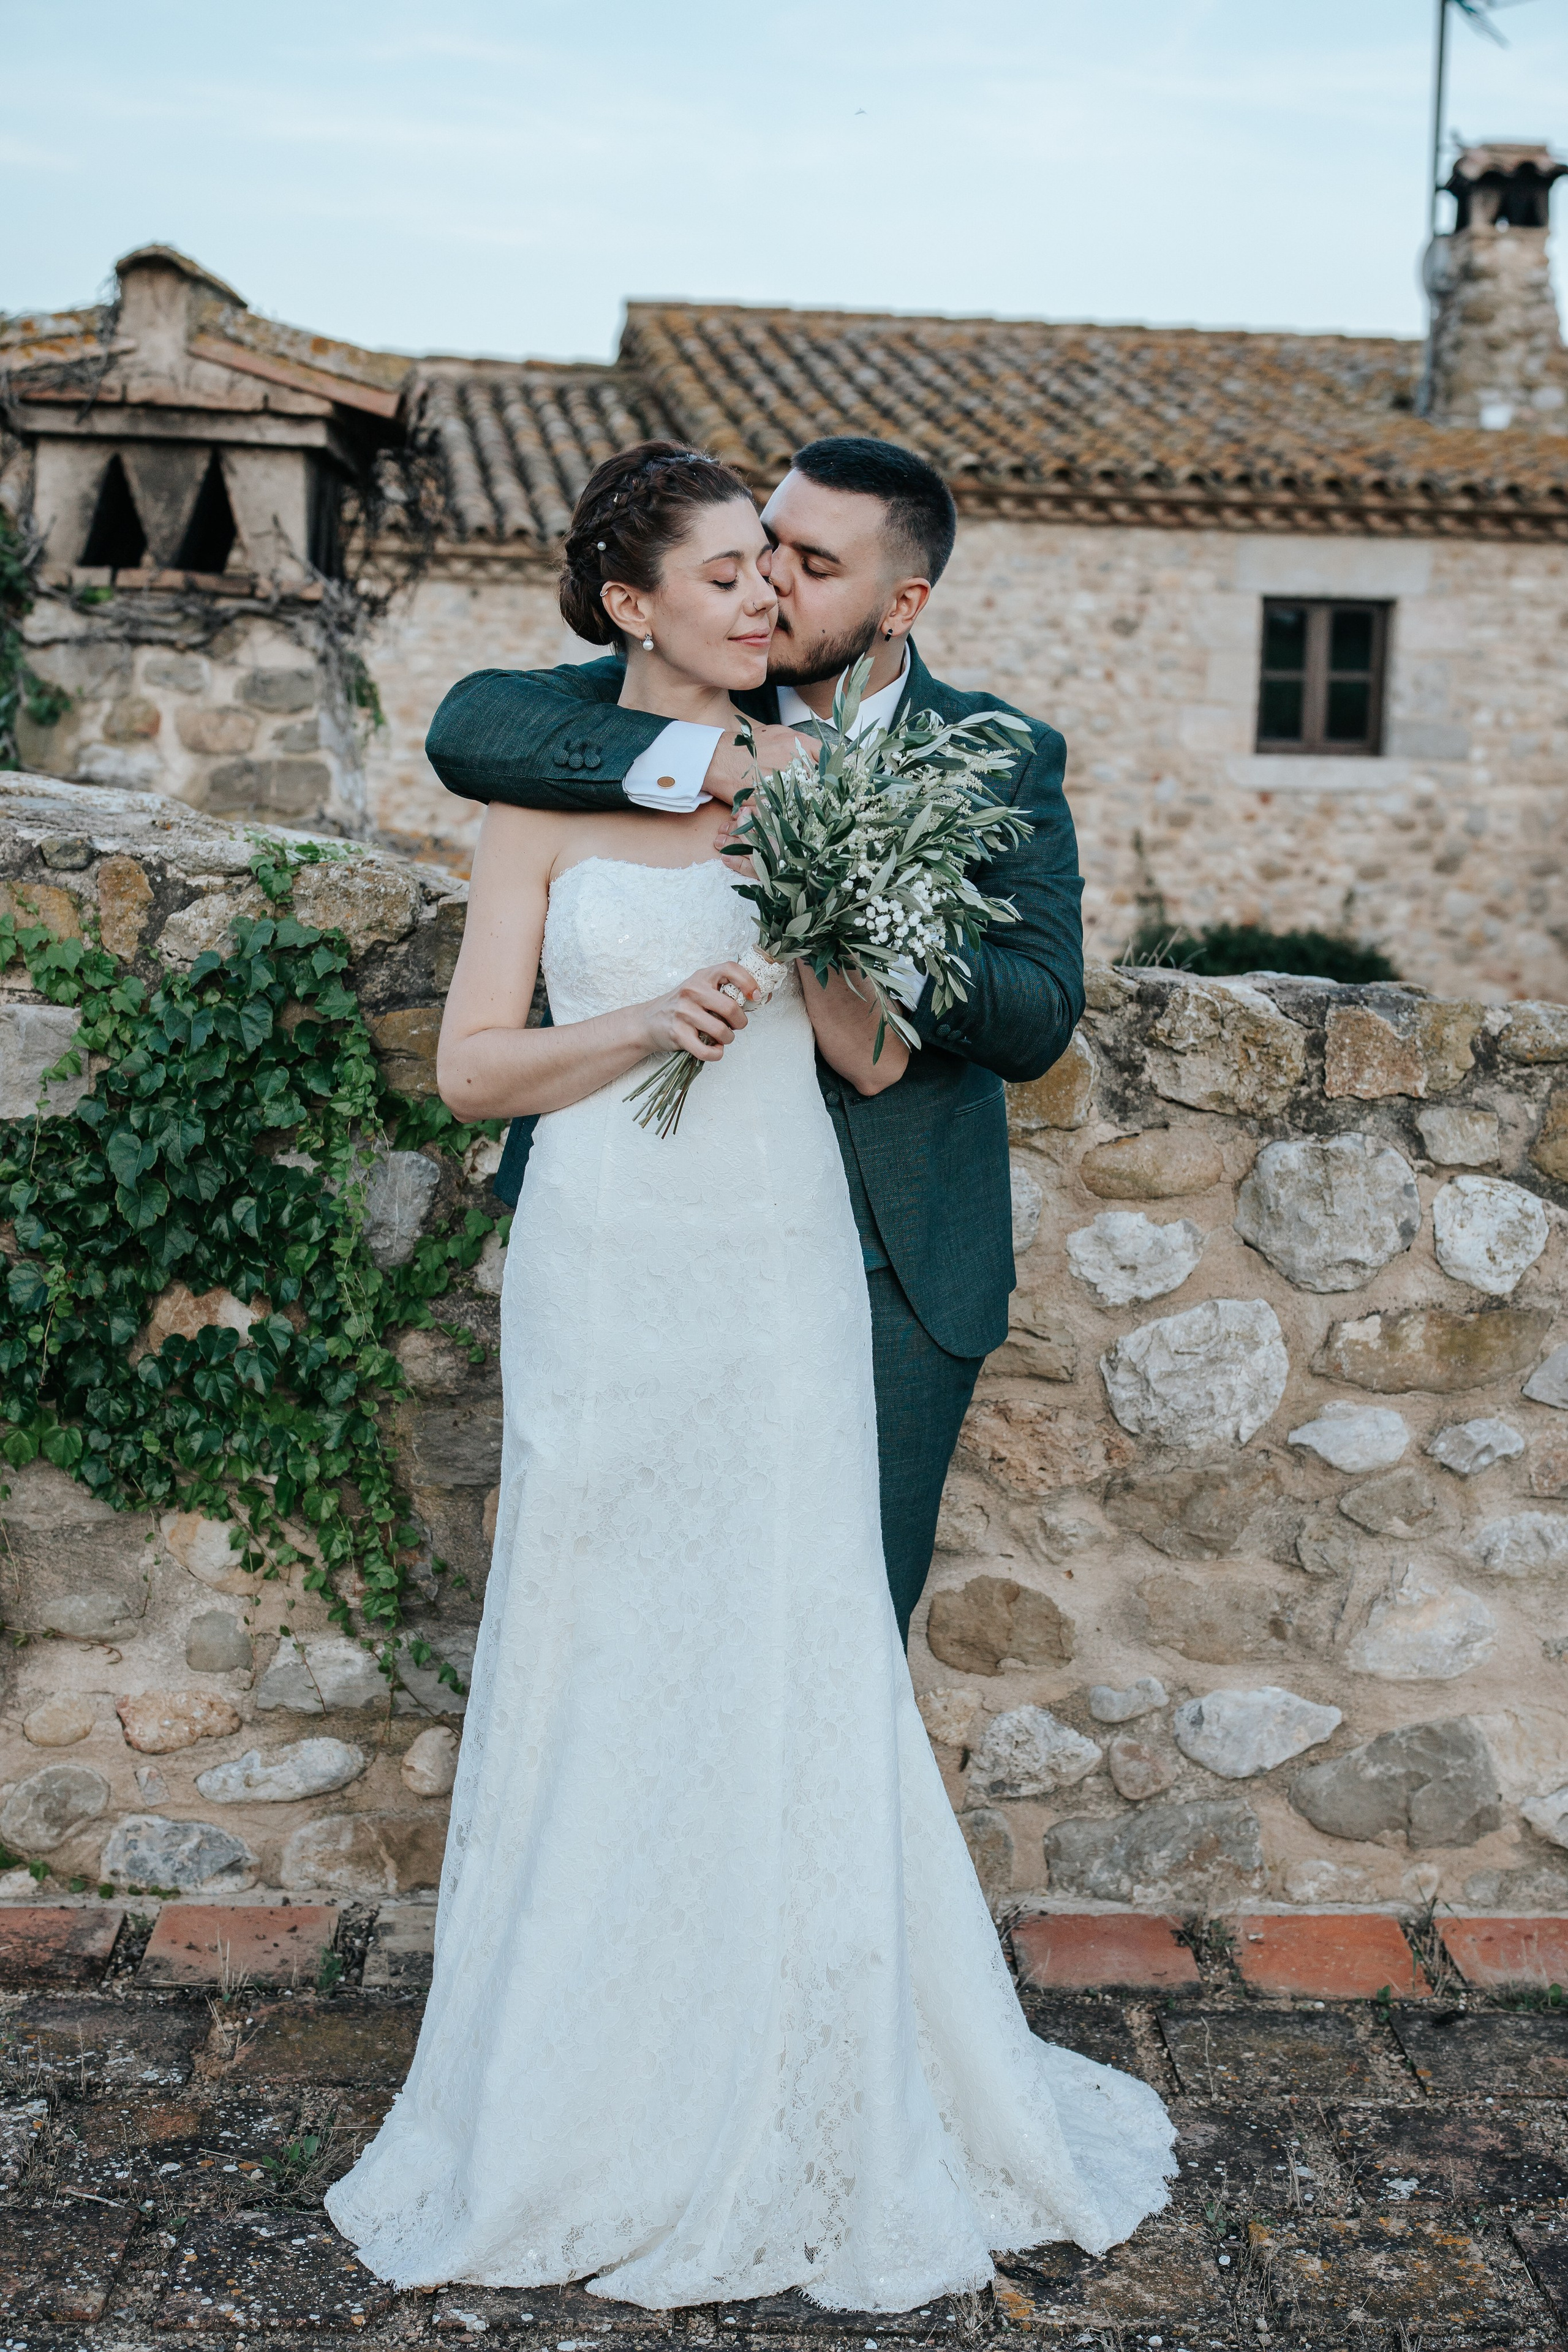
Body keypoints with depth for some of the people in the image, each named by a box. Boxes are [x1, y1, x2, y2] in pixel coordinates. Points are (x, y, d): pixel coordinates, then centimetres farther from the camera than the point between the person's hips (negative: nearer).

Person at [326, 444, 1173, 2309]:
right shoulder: (548, 790, 2)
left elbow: (877, 1057, 1)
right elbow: (472, 1065, -1)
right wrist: (646, 1019, -16)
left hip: (783, 1272, 2)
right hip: (610, 1271, -1)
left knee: (795, 1662, 4)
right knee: (604, 1665, 6)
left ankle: (804, 2118, 21)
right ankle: (599, 2112, 25)